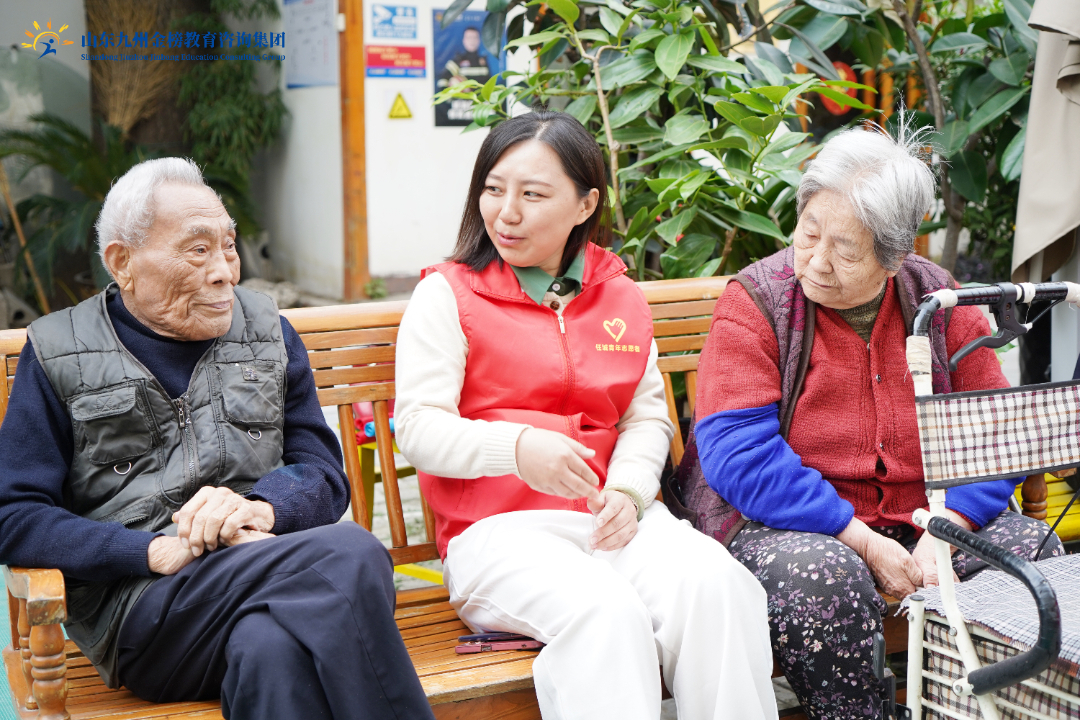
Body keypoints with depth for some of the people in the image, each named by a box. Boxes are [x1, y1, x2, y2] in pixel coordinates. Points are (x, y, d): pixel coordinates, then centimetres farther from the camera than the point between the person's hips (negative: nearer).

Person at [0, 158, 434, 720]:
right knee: (348, 554, -31)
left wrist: (262, 508, -10)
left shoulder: (267, 331, 20)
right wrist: (158, 550, -12)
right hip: (133, 601, -3)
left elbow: (324, 474, 15)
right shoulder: (58, 357, 11)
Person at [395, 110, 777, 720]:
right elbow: (419, 427, -4)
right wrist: (515, 446, -23)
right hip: (498, 527, -3)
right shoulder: (447, 294, 5)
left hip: (611, 518, 4)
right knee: (605, 610, -34)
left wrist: (628, 492, -7)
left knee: (714, 582, -27)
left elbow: (648, 416, 16)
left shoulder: (621, 298, 18)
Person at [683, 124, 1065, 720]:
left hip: (921, 520, 4)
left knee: (1035, 549, -17)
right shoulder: (754, 302, -7)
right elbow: (738, 453, -17)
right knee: (822, 575, -35)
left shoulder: (939, 302, 4)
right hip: (784, 524, -4)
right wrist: (863, 541, -21)